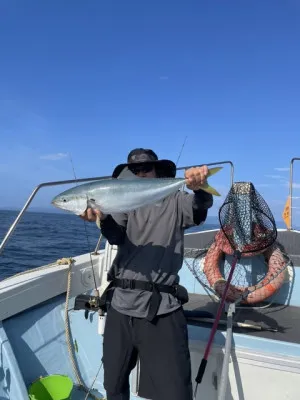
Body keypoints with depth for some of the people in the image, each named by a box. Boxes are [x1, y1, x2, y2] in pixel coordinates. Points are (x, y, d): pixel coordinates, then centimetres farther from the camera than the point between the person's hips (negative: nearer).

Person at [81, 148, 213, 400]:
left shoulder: (175, 202, 3)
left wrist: (200, 186, -38)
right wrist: (102, 217, -28)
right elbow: (116, 237, -6)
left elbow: (201, 206, -16)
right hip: (121, 306, 4)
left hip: (162, 310, -3)